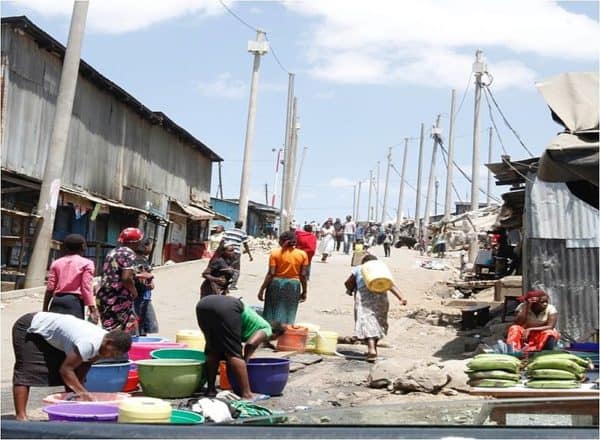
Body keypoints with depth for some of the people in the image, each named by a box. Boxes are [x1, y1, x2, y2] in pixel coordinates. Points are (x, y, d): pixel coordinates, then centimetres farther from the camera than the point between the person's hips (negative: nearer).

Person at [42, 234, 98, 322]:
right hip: (74, 302, -4)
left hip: (57, 302, 4)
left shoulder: (56, 263, 16)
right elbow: (87, 288, -6)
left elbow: (50, 288, 11)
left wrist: (45, 309, 16)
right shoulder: (86, 263, 4)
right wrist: (92, 310, -9)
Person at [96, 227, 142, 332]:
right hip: (119, 299, -9)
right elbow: (126, 278, -20)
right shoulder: (129, 253, -9)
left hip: (104, 295, 9)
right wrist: (134, 291, -2)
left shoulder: (112, 252, 18)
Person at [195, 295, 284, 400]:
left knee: (213, 351, 22)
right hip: (226, 309, -8)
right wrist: (245, 360, 15)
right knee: (234, 354, 0)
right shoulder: (267, 329, 17)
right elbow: (251, 344, 0)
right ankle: (246, 394, -1)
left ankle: (211, 389, 25)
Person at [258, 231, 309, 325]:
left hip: (276, 284, -1)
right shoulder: (302, 254, -1)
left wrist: (262, 289, -5)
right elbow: (303, 275, -2)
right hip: (293, 285, 2)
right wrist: (304, 292, 7)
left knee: (272, 313, 9)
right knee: (289, 313, 10)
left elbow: (271, 273, -10)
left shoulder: (275, 253, -6)